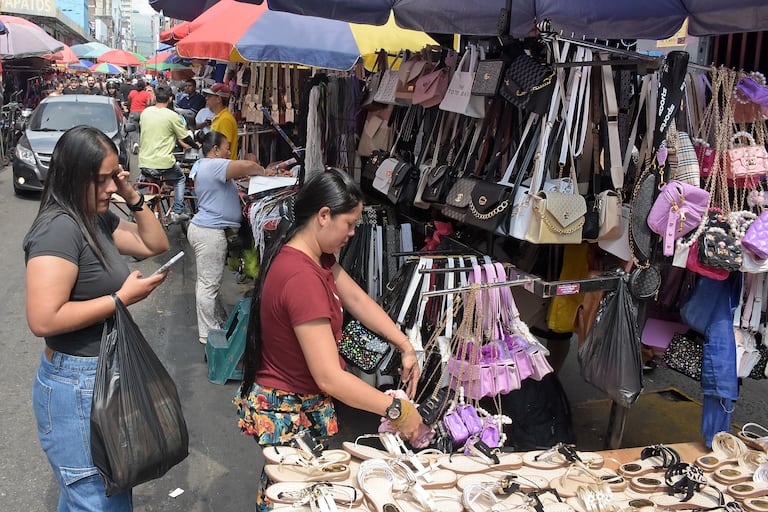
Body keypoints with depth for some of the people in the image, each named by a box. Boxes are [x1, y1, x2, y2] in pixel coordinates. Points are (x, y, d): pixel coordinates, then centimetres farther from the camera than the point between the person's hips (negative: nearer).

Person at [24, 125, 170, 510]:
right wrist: (122, 298, -21)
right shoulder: (59, 227, -20)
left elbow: (156, 244, 18)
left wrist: (133, 198, 3)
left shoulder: (98, 219, 8)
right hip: (77, 385, -9)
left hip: (104, 374, 9)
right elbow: (43, 320, -27)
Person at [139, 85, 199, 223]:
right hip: (164, 164, -4)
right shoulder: (172, 116, -10)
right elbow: (185, 138, -2)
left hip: (143, 163, 4)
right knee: (180, 179, 25)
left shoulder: (145, 112, 4)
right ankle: (177, 213, 17)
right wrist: (196, 145, 20)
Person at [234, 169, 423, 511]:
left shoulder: (313, 254, -3)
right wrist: (396, 410, -28)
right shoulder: (302, 279, -35)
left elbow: (357, 299, 2)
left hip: (304, 399, 9)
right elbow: (330, 378, -35)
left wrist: (406, 347, -6)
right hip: (288, 412, -9)